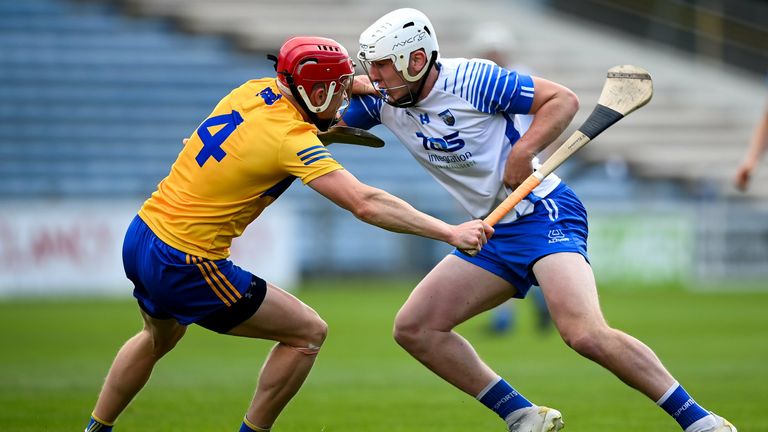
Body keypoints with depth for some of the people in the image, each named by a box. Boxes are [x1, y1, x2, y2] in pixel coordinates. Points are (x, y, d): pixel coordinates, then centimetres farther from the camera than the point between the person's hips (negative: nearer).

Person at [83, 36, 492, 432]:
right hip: (185, 266, -9)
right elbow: (366, 204, -27)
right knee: (308, 333, 2)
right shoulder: (291, 139, -20)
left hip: (141, 236, 9)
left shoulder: (257, 90, 2)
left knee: (160, 337, 37)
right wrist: (451, 232, -26)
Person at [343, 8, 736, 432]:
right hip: (493, 234, 8)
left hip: (543, 213, -8)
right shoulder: (382, 101, 4)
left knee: (585, 333, -27)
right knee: (413, 328, 0)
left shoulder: (470, 79, -15)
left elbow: (563, 99, -11)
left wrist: (522, 151, -24)